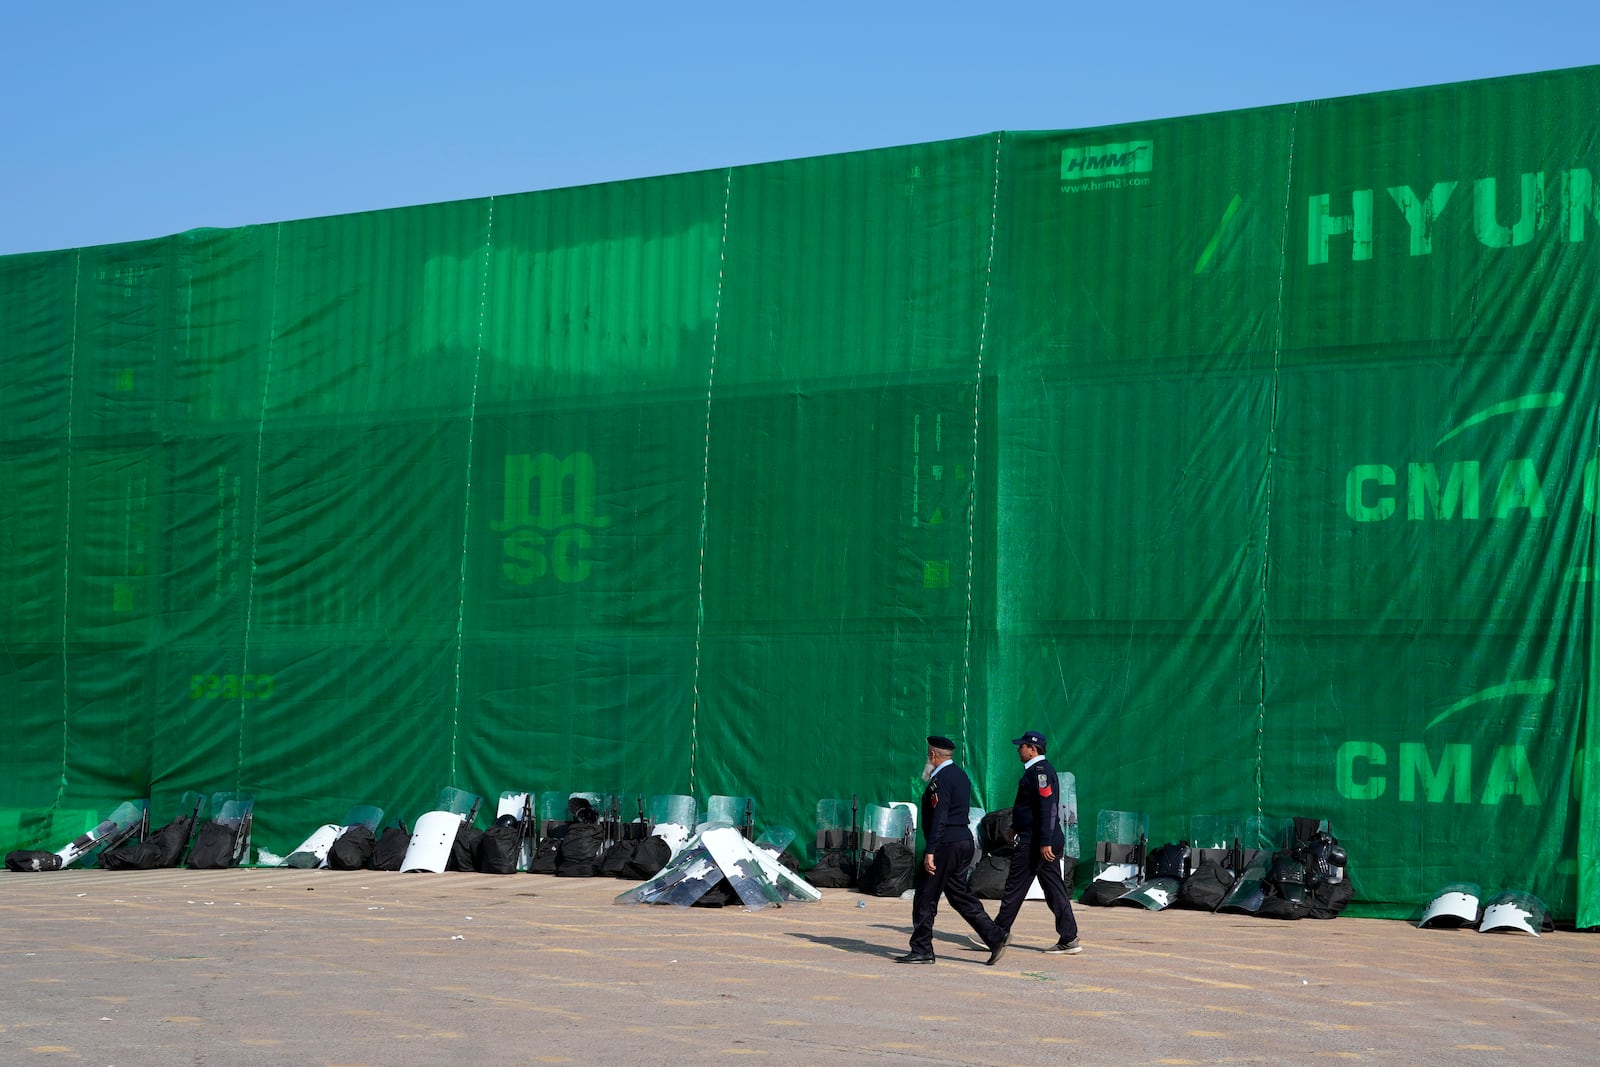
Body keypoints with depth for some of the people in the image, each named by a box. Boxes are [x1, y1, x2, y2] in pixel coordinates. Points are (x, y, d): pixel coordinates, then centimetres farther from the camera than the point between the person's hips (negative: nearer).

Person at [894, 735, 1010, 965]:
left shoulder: (941, 780, -14)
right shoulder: (961, 776, 16)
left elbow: (939, 818, -21)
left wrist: (930, 852, -22)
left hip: (946, 843, -10)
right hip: (964, 841, 10)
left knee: (925, 898, -2)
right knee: (961, 895, 12)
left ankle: (921, 950, 1)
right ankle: (994, 936, 5)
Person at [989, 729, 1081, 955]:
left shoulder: (1039, 771, -15)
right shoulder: (1041, 769, 17)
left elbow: (1048, 808, -23)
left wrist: (1045, 842, -26)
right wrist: (1017, 827, 34)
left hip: (1034, 842, -10)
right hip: (1050, 841, 10)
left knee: (1015, 887, 0)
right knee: (1054, 888, 6)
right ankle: (1069, 939, 3)